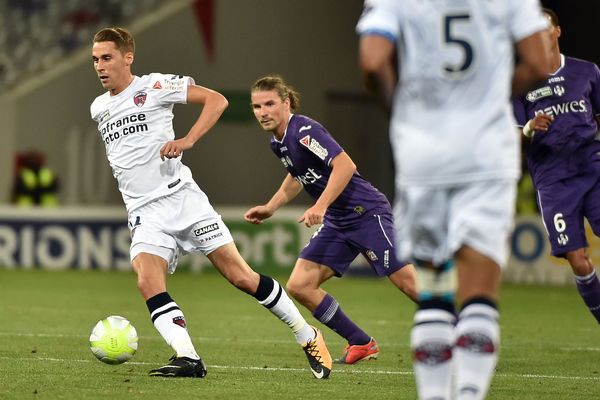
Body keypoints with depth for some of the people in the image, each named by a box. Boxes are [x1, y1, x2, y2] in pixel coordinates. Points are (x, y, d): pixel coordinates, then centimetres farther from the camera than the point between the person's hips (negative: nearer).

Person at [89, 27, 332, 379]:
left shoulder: (153, 86, -4)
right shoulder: (98, 109, 14)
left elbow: (216, 100, -8)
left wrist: (187, 141, -20)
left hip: (182, 197, -5)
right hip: (145, 214, 5)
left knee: (240, 276, -5)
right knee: (148, 281, -24)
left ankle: (307, 336, 11)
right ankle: (188, 359, -29)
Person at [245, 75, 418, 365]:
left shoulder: (304, 130, -18)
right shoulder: (278, 142, 10)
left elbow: (345, 165, -28)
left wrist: (321, 205, -33)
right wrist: (270, 208, 24)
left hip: (366, 212, -9)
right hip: (336, 222, 9)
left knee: (409, 284, -13)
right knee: (299, 286, -1)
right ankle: (361, 344, 10)